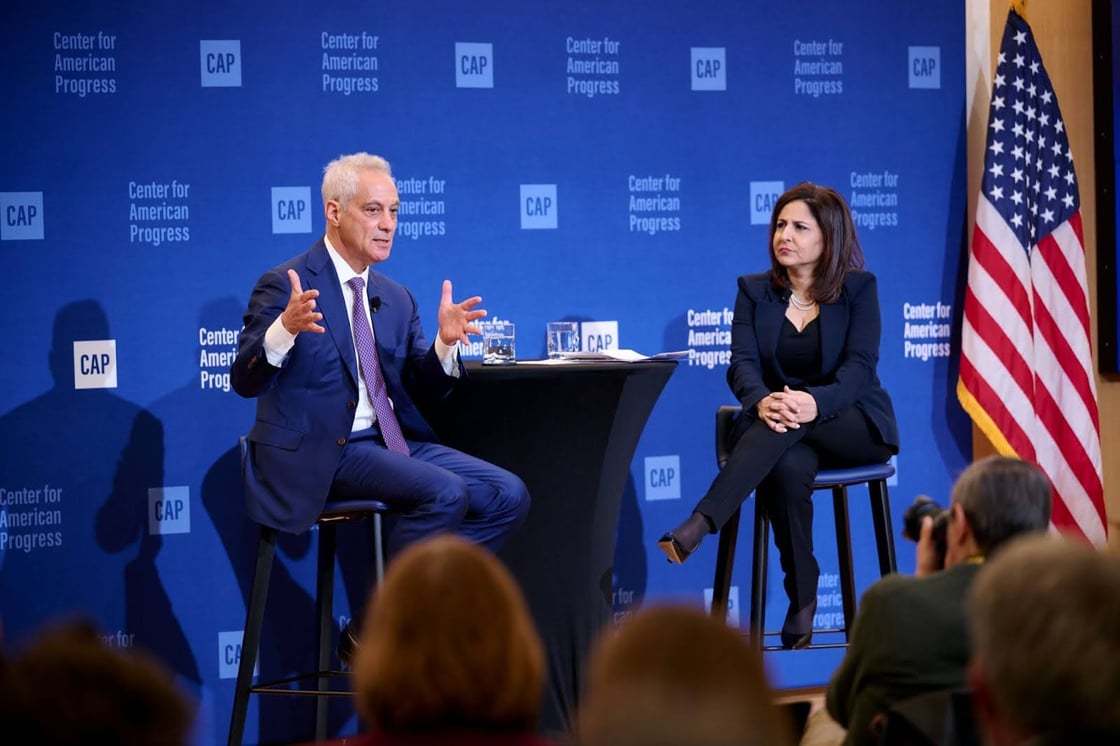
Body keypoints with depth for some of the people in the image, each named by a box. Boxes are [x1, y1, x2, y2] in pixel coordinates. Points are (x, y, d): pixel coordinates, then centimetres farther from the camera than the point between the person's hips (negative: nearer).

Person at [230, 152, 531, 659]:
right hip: (317, 454, -7)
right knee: (445, 492, -27)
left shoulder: (397, 299, 16)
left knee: (507, 496, -8)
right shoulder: (284, 286, -6)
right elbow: (245, 381, -14)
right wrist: (284, 329, -33)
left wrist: (444, 345, -8)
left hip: (389, 443, 7)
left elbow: (423, 393, 13)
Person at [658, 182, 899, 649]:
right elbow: (742, 364, -6)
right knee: (788, 467, -37)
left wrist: (815, 402, -34)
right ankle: (802, 602, -30)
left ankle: (698, 526, -48)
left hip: (854, 425, -1)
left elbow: (859, 367, -12)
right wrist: (763, 401, -31)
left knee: (791, 427, -38)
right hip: (783, 433, 2)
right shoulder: (754, 291, 8)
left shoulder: (859, 288, 1)